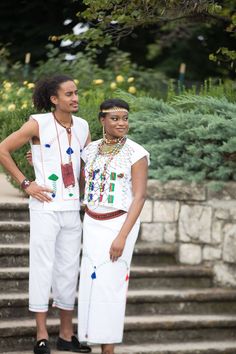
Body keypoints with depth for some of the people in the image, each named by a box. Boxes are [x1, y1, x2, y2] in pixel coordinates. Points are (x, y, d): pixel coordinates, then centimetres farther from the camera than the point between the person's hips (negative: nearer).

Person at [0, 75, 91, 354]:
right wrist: (25, 183, -9)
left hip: (72, 208, 6)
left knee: (69, 269, 10)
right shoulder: (38, 124, -8)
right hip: (45, 206, -6)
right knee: (42, 267, -3)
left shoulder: (82, 126, 7)